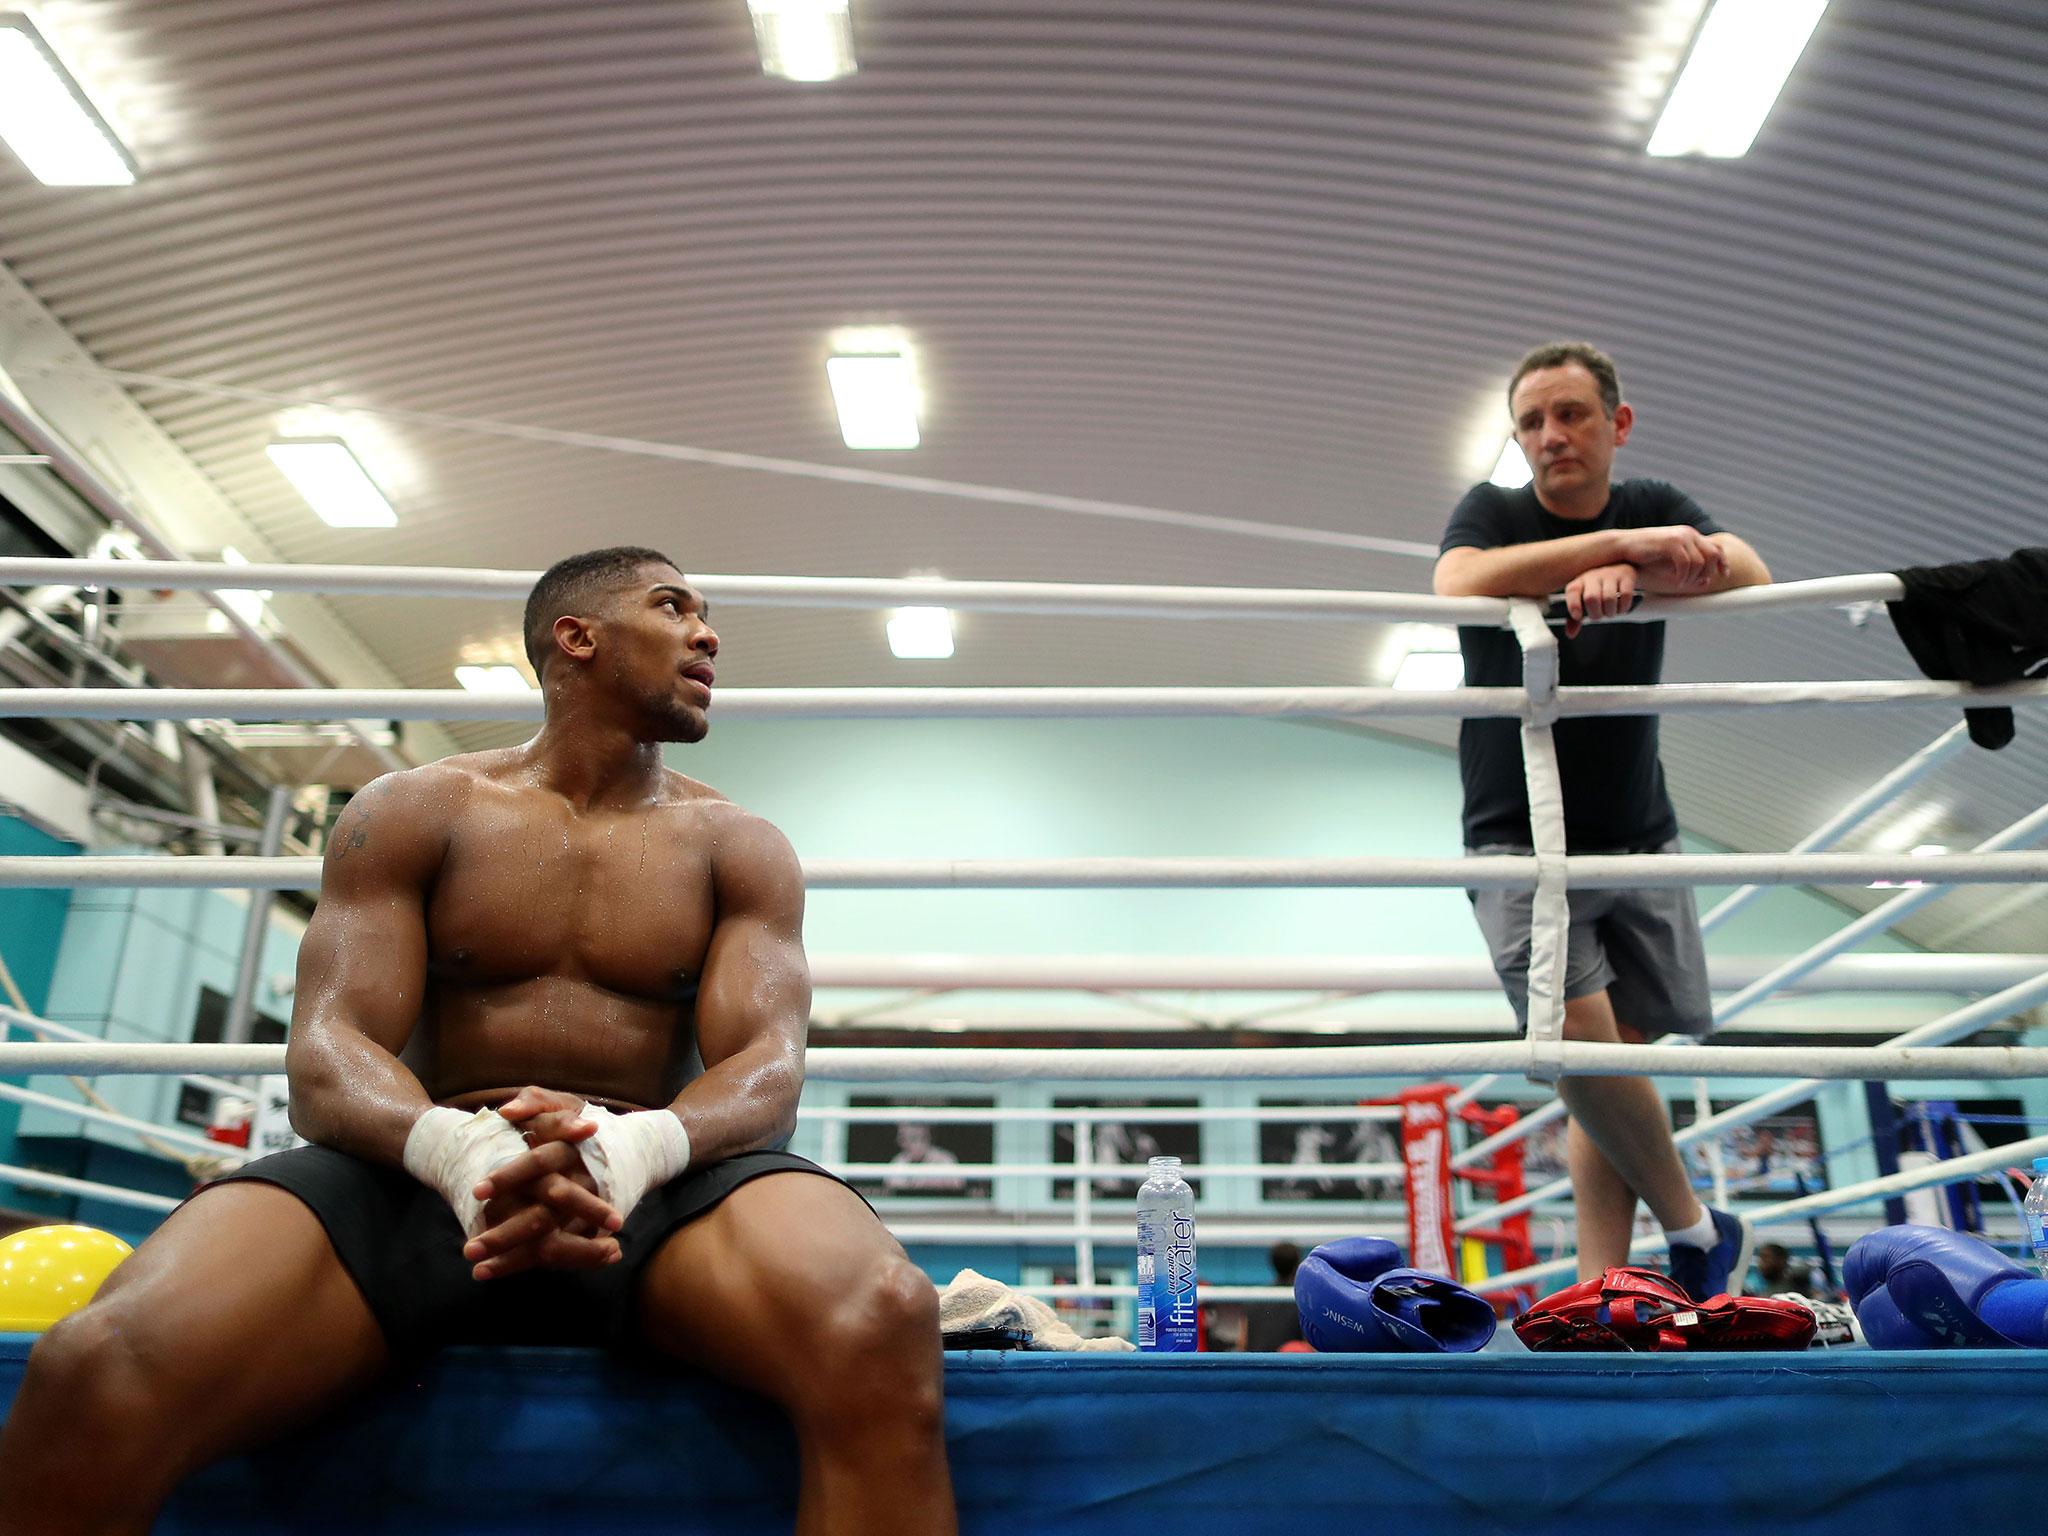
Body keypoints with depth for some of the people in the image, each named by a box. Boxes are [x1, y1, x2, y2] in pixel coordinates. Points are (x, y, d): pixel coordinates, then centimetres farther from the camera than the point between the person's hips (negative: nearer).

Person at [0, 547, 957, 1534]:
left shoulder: (740, 848, 14)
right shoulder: (410, 813, 13)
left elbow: (767, 1067, -1)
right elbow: (325, 1057, 0)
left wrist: (633, 1148, -26)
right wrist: (457, 1150, -25)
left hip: (660, 1184, 0)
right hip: (422, 1172, 0)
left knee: (884, 1321, -36)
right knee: (95, 1370, -32)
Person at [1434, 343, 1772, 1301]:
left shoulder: (1654, 510, 8)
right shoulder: (1493, 511, -1)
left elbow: (1749, 574, -10)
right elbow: (1460, 584, -24)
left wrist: (1625, 575, -27)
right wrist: (1621, 543, -25)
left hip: (1638, 834, 3)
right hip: (1519, 837, -3)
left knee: (1613, 1059, 1)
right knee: (1578, 1038, -16)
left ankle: (1601, 1291, 8)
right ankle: (1694, 1230, 6)